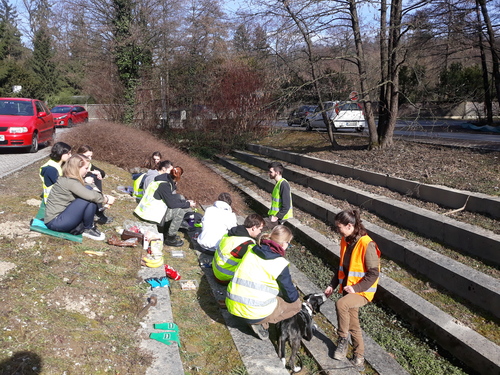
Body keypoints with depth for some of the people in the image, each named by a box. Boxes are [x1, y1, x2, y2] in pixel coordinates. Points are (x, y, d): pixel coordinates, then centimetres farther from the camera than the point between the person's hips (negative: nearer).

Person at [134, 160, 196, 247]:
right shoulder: (163, 184, -23)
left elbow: (171, 198, 15)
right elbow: (171, 204, -22)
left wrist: (186, 201, 5)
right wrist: (188, 204, -12)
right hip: (153, 215, -10)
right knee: (180, 211, -15)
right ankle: (170, 239, -3)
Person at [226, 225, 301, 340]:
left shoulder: (252, 251, 4)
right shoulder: (280, 263, -13)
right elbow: (291, 296, -3)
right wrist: (295, 295, 22)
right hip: (255, 313, -6)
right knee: (296, 304, 13)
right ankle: (261, 324, 0)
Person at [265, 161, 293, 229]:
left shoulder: (283, 184, -19)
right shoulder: (278, 183, 11)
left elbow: (286, 206, -23)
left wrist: (277, 217, -19)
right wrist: (271, 213, 12)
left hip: (281, 218, -10)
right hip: (275, 215, 10)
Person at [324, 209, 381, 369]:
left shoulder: (366, 245, -22)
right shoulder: (345, 241, 3)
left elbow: (373, 273, -20)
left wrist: (356, 288, -24)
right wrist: (332, 285, 6)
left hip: (362, 292, -8)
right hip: (348, 289, 8)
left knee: (341, 304, -31)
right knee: (353, 325, 15)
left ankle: (343, 338, -8)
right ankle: (359, 358, 33)